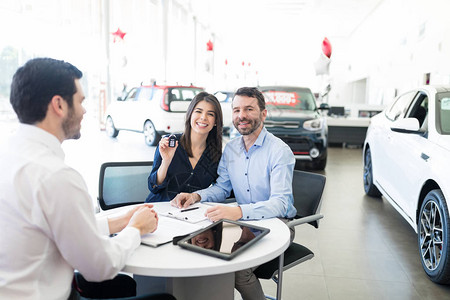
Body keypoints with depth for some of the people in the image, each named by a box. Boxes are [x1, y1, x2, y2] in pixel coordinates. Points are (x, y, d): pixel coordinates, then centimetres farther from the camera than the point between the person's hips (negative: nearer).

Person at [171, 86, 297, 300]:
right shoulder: (230, 149, 6)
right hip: (244, 220, 6)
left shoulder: (279, 151, -16)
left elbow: (280, 203, -26)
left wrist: (239, 212, -43)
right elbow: (221, 188, 14)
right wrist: (196, 196, -7)